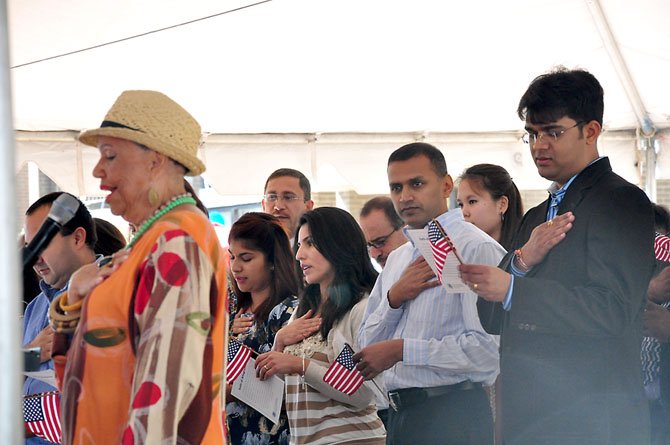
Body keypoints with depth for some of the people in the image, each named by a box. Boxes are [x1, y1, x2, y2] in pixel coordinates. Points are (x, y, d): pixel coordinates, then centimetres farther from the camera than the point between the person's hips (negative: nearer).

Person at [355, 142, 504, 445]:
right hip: (398, 416, 7)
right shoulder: (397, 259, 17)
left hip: (453, 418, -7)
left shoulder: (476, 248, -9)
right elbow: (366, 346, 16)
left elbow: (488, 348, -20)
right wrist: (393, 299, -2)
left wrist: (401, 350, -15)